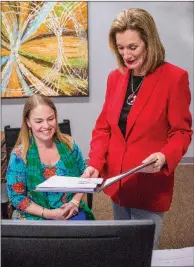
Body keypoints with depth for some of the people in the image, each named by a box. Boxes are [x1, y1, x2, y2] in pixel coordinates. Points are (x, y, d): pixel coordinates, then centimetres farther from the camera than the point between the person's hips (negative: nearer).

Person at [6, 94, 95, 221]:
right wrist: (48, 213, -15)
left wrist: (75, 202, -8)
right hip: (36, 216, -3)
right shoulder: (19, 155, -9)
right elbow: (16, 197, -6)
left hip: (72, 212, 3)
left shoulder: (69, 144, 0)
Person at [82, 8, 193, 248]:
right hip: (116, 181, 5)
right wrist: (94, 164, -7)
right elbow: (103, 126, 7)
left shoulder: (174, 77, -12)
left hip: (150, 185, -5)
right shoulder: (115, 77, 5)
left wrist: (164, 157, -27)